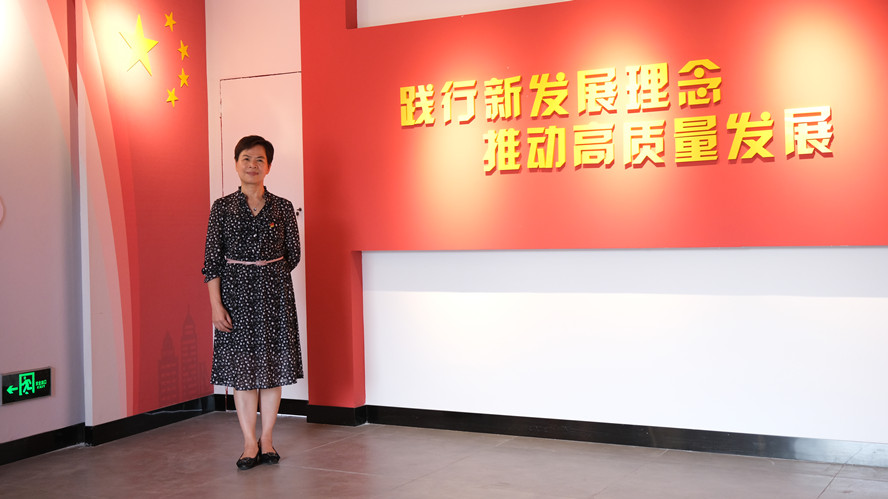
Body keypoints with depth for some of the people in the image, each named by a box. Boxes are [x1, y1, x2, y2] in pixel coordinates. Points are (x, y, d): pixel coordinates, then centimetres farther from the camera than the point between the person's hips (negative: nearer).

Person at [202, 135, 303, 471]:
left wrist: (267, 274, 8)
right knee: (242, 366, 2)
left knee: (273, 365, 5)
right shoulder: (222, 207, 2)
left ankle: (267, 439, 17)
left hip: (274, 293, 1)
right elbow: (212, 258, -1)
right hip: (236, 293, -1)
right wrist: (216, 304, -8)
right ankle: (250, 443, 11)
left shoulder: (282, 208, 3)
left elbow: (293, 254, 10)